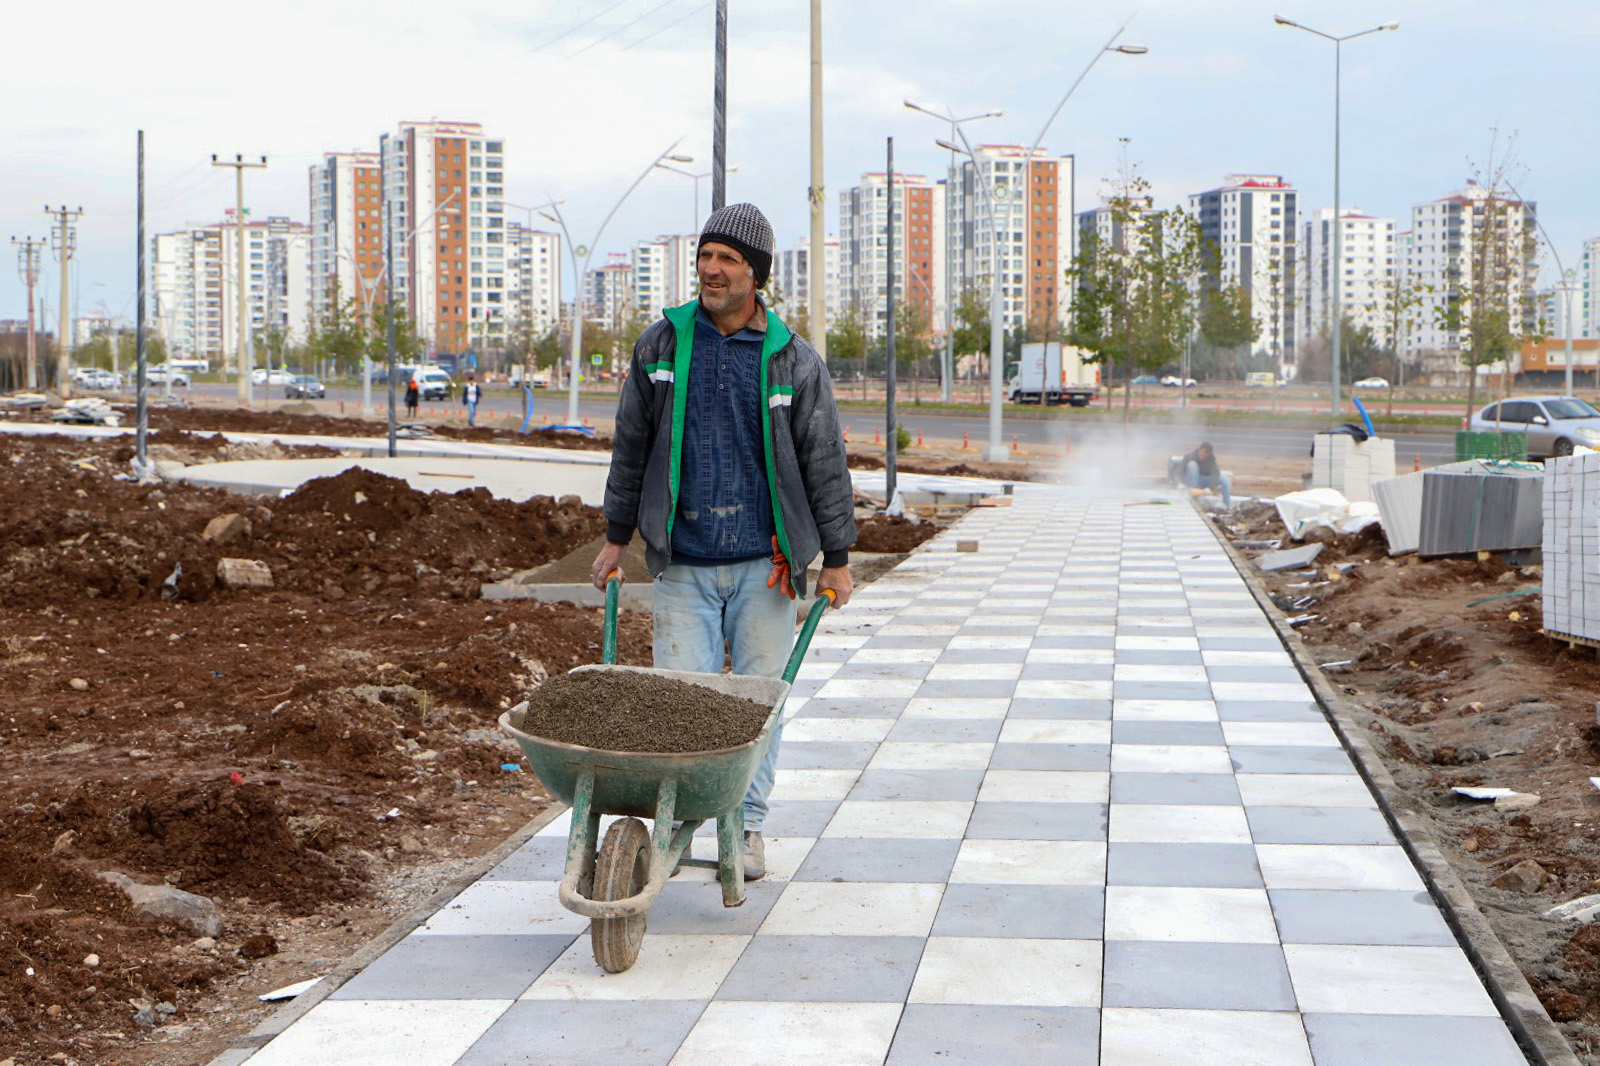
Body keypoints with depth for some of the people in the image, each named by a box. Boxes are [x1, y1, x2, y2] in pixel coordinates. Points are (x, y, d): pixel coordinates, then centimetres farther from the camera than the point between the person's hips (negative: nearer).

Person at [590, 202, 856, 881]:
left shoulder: (794, 361, 1)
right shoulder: (661, 345, 4)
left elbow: (824, 463, 5)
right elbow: (631, 446, 12)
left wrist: (837, 559, 4)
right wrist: (617, 536, 13)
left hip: (765, 563, 0)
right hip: (682, 565, 0)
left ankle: (747, 825, 19)